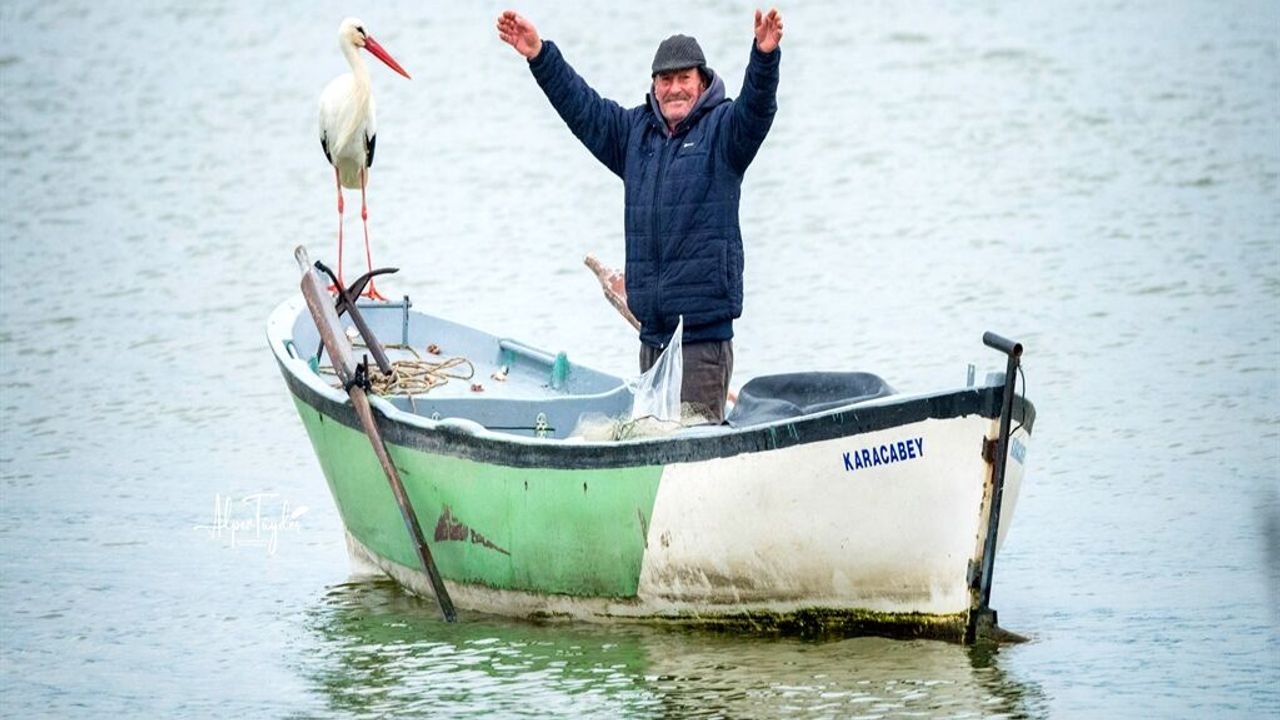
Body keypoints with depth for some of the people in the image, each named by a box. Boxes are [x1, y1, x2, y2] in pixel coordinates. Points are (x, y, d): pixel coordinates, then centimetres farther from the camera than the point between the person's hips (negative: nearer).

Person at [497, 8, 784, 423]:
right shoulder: (635, 131, 16)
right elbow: (582, 107, 20)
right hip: (653, 332, 6)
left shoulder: (722, 128, 0)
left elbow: (756, 108, -18)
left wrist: (764, 56, -37)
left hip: (704, 329, -6)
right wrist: (539, 55, 12)